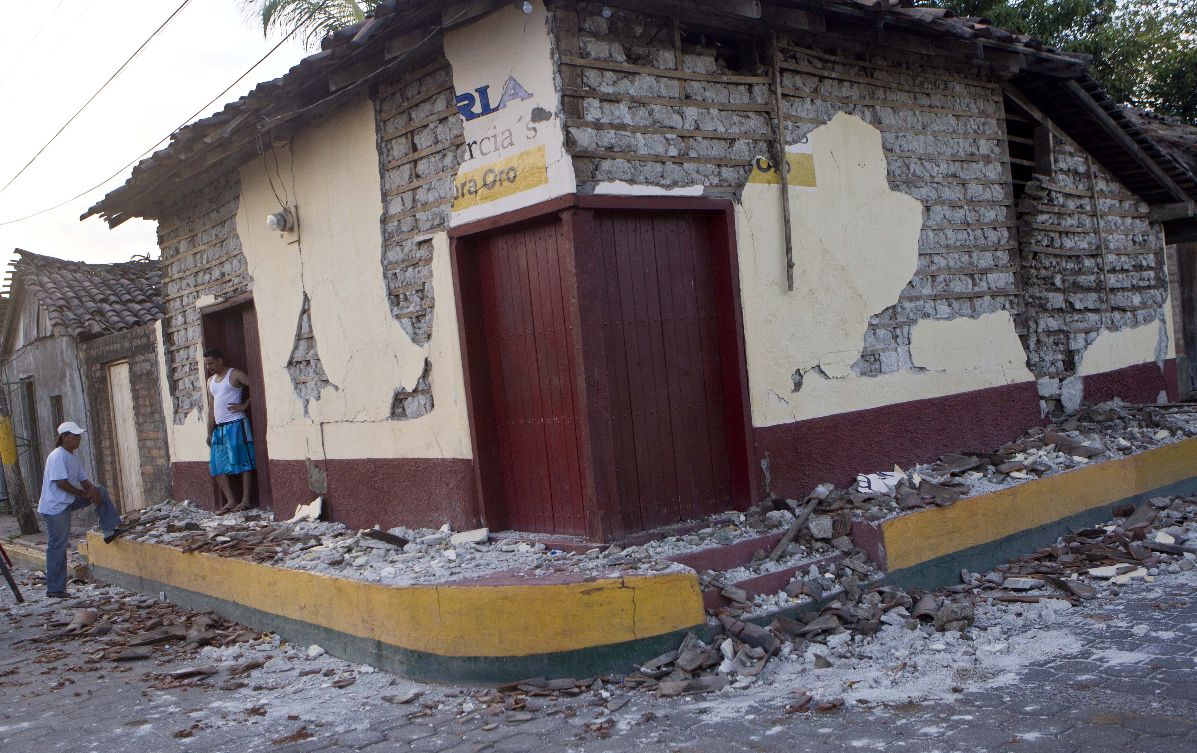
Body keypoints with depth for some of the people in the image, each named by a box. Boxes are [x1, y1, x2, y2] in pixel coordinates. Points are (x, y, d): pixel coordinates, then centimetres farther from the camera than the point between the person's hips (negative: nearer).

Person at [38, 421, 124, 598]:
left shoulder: (75, 459, 11)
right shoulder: (57, 456, -16)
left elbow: (84, 481, 10)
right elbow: (61, 483, -24)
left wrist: (93, 489, -12)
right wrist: (85, 494, -18)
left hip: (69, 502, 8)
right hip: (55, 506, -8)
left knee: (100, 491, 2)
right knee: (57, 546, -3)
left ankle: (110, 530, 0)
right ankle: (55, 589, 5)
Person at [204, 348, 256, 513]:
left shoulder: (235, 374, -3)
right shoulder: (210, 381, 19)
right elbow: (211, 408, 20)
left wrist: (244, 405, -14)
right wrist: (210, 432, 14)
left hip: (236, 425, -8)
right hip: (219, 428, 8)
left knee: (243, 463, -4)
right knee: (217, 467, 2)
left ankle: (245, 501, -2)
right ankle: (231, 501, 6)